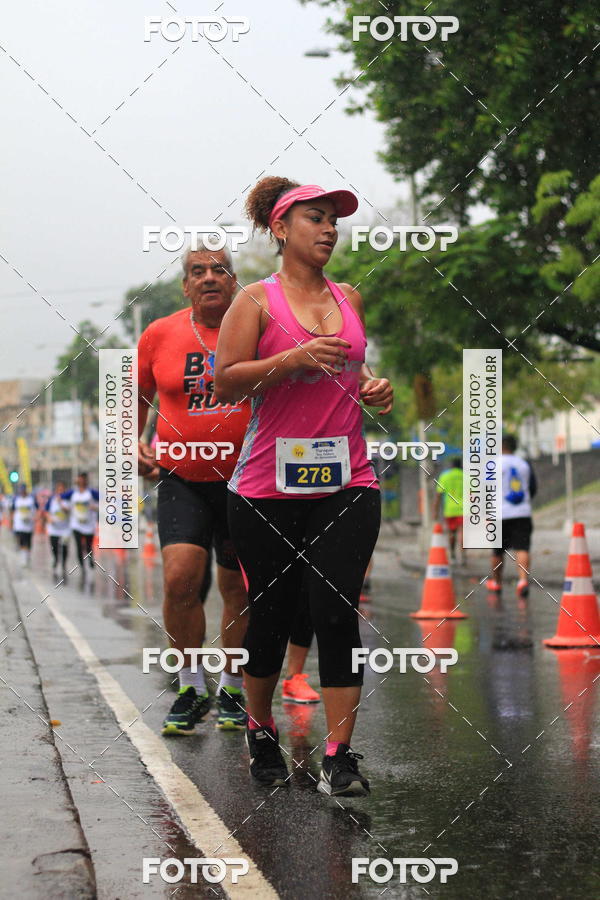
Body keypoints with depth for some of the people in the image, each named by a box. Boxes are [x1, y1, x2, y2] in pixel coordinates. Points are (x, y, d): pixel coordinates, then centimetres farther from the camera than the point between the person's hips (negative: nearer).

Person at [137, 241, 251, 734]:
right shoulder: (160, 335, 3)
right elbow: (137, 398, 16)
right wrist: (133, 444, 2)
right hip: (182, 479, 0)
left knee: (239, 588, 7)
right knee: (181, 577, -15)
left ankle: (232, 690, 26)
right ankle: (191, 689, 3)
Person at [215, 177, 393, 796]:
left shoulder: (351, 300, 14)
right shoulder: (257, 300, 0)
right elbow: (224, 382, -8)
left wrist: (374, 389, 7)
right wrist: (294, 358, -18)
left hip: (347, 483, 3)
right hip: (268, 487, -3)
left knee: (337, 614, -7)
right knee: (271, 615, 6)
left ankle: (338, 757, -4)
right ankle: (260, 728, 30)